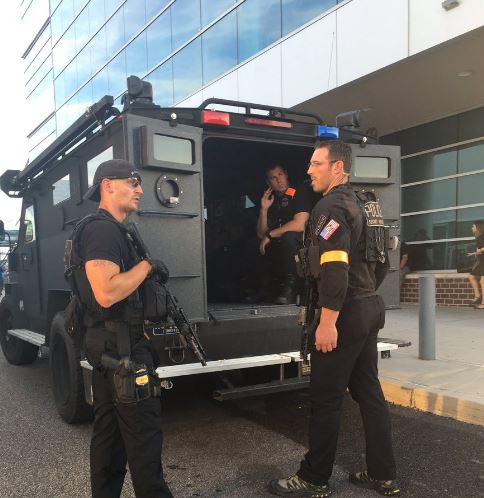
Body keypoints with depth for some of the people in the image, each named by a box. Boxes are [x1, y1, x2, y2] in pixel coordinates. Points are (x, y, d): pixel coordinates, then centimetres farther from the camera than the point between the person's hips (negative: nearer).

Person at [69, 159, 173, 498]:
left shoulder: (111, 230, 17)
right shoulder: (102, 229, -16)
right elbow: (106, 292, -28)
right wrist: (147, 265, -17)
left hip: (110, 345, 11)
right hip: (120, 345, -11)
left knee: (109, 430, 16)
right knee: (144, 430, -2)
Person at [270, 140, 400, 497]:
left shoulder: (332, 206, -14)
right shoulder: (355, 203, 16)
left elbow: (335, 269, -24)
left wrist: (327, 322, -24)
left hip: (346, 311, -10)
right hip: (369, 307, 10)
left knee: (326, 398, 1)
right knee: (369, 391, 14)